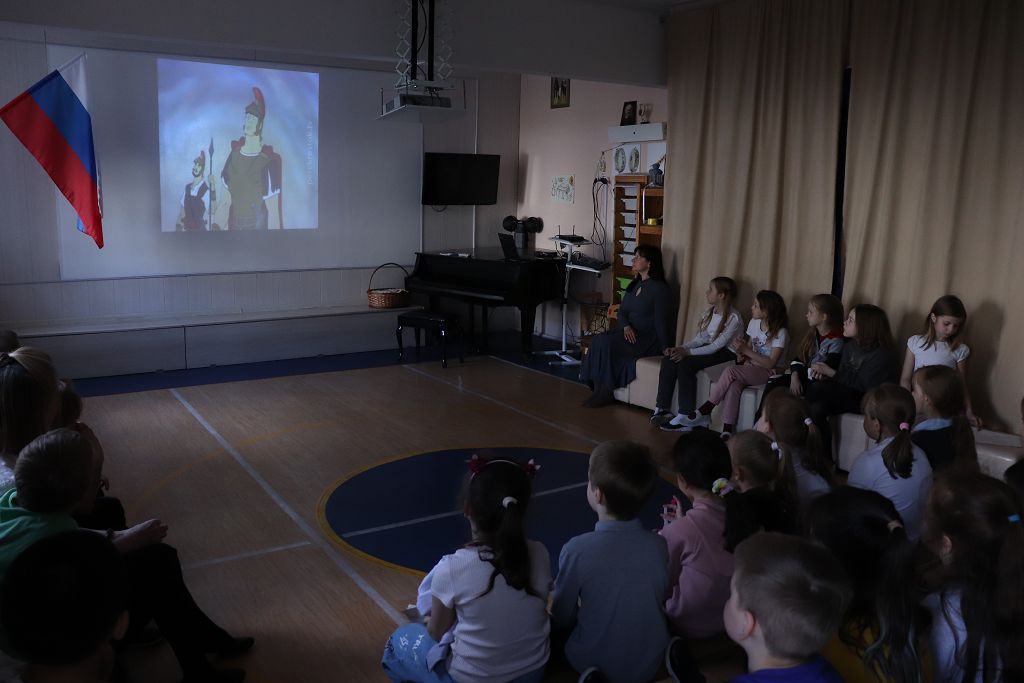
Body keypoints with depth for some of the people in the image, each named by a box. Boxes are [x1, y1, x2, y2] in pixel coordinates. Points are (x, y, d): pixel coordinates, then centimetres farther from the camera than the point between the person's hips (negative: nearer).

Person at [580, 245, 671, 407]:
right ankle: (598, 388, -18)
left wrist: (665, 350, -13)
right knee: (597, 340, -19)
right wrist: (626, 326, -8)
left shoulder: (659, 288, -10)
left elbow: (661, 321, -13)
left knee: (606, 343, -27)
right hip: (630, 332, 7)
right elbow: (622, 311, 14)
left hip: (648, 339, -7)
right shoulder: (634, 284, 15)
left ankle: (606, 392, -16)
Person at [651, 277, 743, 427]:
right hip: (708, 349, 8)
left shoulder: (733, 318, -15)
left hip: (726, 354, -8)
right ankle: (662, 408, -17)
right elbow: (700, 338, 8)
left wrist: (687, 352, -24)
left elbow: (716, 346, -20)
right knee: (668, 360, -16)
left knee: (685, 364, -30)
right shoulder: (709, 313, 12)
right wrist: (680, 348, -9)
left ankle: (686, 415, -22)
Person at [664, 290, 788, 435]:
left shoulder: (780, 333, -12)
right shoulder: (754, 323, 8)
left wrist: (746, 350, -22)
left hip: (768, 373, -5)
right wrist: (742, 355, -8)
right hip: (751, 367, 5)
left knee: (730, 371, -32)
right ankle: (727, 431, -38)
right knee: (733, 385, -32)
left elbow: (770, 363, -17)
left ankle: (702, 413, -24)